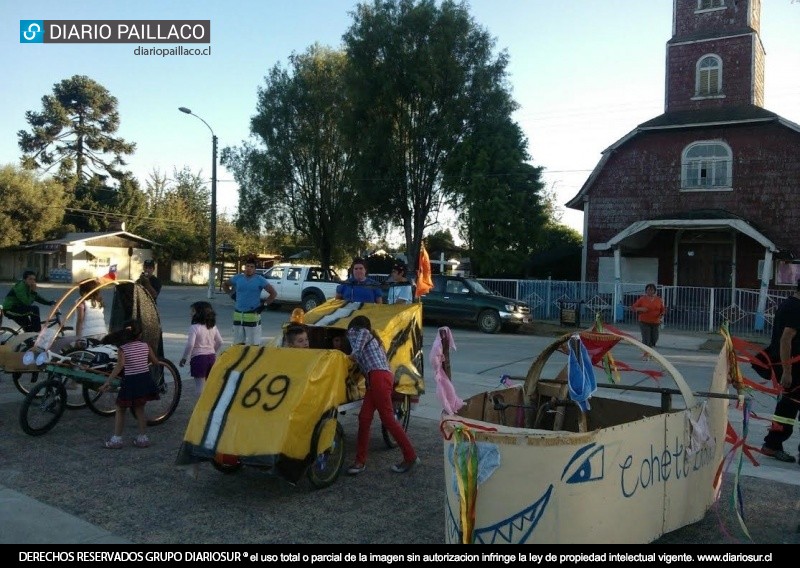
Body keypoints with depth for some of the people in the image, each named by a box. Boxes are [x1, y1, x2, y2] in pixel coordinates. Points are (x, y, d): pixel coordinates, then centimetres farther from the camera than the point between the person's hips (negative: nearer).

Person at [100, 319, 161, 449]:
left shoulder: (123, 349, -10)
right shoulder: (145, 346, -1)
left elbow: (119, 366, -23)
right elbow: (155, 362, 6)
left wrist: (108, 382, -26)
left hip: (130, 382, -3)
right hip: (145, 380, 3)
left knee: (120, 410, 12)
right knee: (139, 410, 15)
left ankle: (116, 439, 10)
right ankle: (143, 438, 17)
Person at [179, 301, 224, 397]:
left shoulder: (194, 327, -13)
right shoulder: (213, 327, 6)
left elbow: (190, 344, -18)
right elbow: (219, 342, 10)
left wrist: (184, 358, -7)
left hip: (198, 357, -6)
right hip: (211, 356, 6)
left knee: (199, 384, -2)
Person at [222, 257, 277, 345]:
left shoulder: (260, 280, -5)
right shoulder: (237, 278, 5)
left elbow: (273, 293, -5)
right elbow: (225, 284, 23)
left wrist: (264, 304, -9)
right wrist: (231, 294, 11)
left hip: (253, 316, -4)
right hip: (238, 315, 4)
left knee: (253, 344, -3)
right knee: (238, 344, 13)